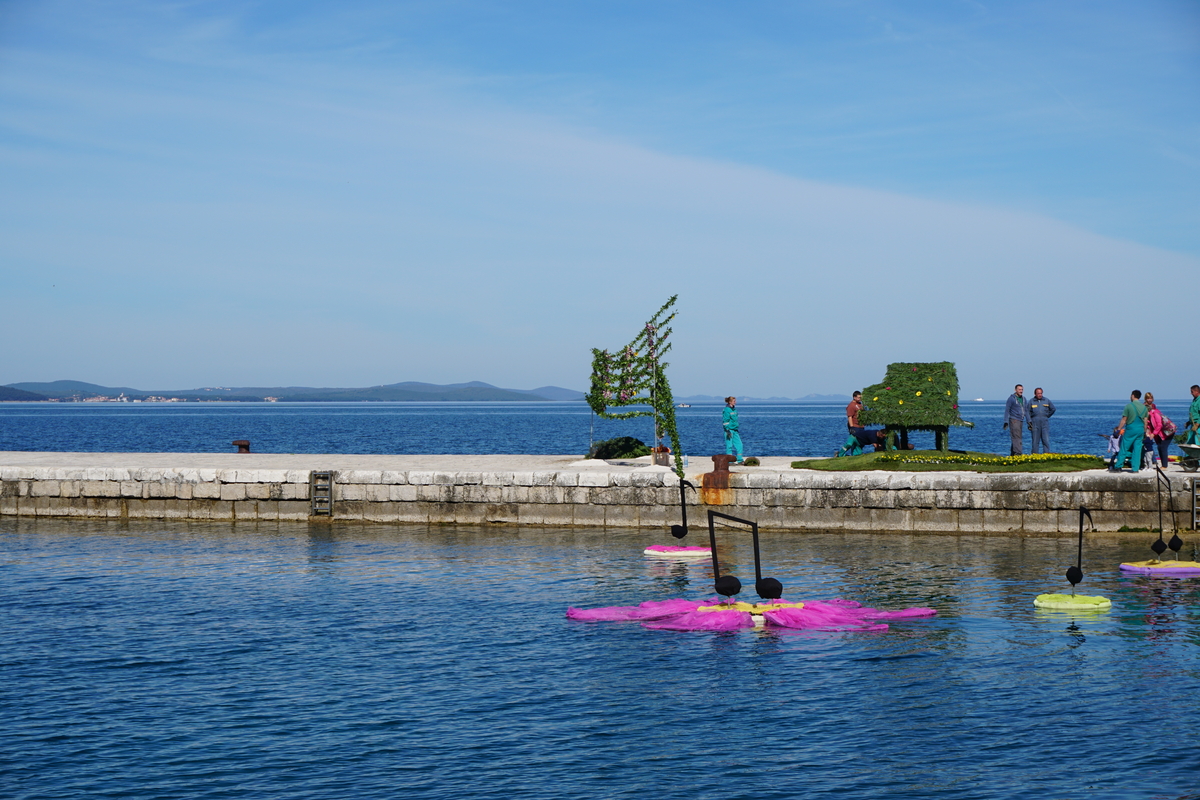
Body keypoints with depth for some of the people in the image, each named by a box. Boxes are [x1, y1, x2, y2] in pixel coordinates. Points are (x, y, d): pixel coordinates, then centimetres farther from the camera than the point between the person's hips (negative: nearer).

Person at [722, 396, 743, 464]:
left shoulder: (734, 409, 14)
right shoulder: (727, 410, -11)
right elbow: (725, 421, -14)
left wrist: (737, 429, 23)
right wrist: (727, 431, -20)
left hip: (735, 430, 8)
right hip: (729, 430, -8)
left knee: (739, 444, 4)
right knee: (729, 446, -3)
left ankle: (740, 460, 8)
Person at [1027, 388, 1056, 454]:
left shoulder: (1046, 401, 9)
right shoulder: (1031, 402, 4)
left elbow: (1053, 409, 22)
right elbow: (1028, 413, 4)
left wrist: (1047, 416, 15)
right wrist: (1029, 423, -3)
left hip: (1044, 423, 1)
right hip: (1035, 423, -1)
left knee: (1046, 440, -5)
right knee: (1035, 441, -1)